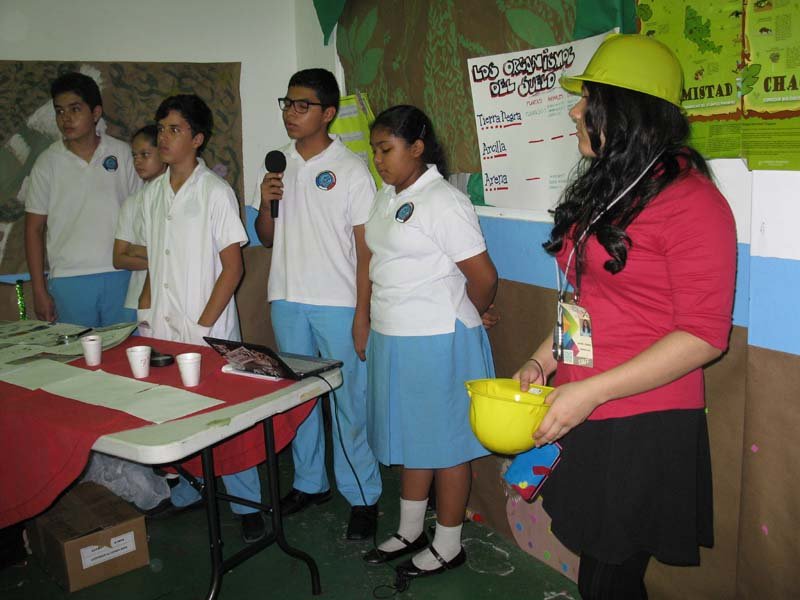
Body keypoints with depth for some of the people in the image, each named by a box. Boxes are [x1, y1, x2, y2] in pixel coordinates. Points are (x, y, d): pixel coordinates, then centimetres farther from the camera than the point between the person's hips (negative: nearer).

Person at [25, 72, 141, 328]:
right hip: (68, 281, 0)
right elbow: (35, 229, 5)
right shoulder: (47, 163, 2)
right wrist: (39, 291, 0)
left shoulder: (122, 153, 3)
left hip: (121, 277, 0)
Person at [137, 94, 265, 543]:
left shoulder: (216, 192, -9)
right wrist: (151, 318, 7)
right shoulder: (153, 193, 9)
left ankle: (248, 506, 14)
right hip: (163, 329, 6)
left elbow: (233, 268, -10)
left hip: (209, 331, -6)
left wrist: (202, 326, -14)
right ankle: (186, 494, 32)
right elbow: (153, 261, 16)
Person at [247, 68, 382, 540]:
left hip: (339, 304, -5)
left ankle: (363, 496, 13)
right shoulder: (277, 166, 10)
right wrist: (265, 205, -5)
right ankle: (310, 482, 30)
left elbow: (366, 246, -8)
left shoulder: (351, 169, -5)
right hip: (287, 301, 6)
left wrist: (363, 313, -13)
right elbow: (267, 239, 16)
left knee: (350, 402, 0)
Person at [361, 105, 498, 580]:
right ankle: (410, 531, 36)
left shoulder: (444, 201, -17)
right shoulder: (387, 198, 10)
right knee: (411, 438, 19)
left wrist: (461, 322, -2)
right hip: (392, 339, 9)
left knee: (445, 444, 6)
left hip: (437, 344, -8)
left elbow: (484, 277, -18)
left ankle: (449, 546, 23)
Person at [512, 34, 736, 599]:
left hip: (646, 429, -7)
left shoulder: (690, 200, -14)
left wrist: (591, 390, -20)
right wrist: (544, 360, 7)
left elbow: (704, 335, -17)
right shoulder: (603, 190, 11)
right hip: (586, 422, 7)